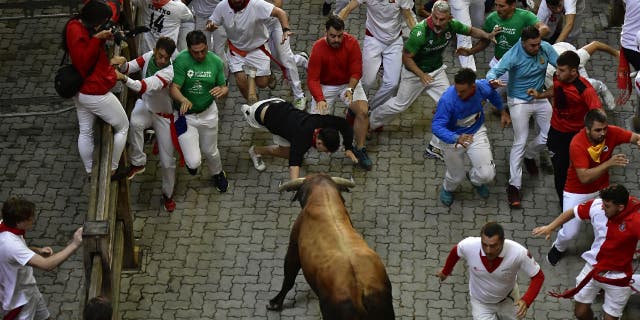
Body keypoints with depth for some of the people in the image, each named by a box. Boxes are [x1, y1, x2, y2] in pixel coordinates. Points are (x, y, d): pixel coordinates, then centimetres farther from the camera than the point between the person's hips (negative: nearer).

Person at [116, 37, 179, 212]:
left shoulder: (169, 72, -34)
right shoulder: (149, 56, -16)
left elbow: (145, 86, -46)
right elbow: (129, 68, -14)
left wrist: (123, 78, -58)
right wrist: (121, 64, -37)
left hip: (163, 115, -3)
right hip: (145, 105, 3)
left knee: (167, 161, 2)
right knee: (135, 123, -35)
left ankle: (168, 194, 27)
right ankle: (137, 163, -15)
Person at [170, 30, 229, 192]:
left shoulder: (215, 61, -9)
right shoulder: (181, 61, -21)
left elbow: (225, 88, -1)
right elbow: (174, 88, -25)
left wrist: (222, 91, -26)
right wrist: (183, 100, -48)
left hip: (208, 113, 3)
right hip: (185, 116, -3)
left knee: (210, 151, 20)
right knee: (194, 162, -9)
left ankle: (218, 174, 55)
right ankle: (192, 162, 31)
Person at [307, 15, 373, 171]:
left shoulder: (351, 43, -19)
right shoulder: (318, 48, -22)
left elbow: (356, 72, -16)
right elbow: (312, 79, -22)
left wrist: (350, 89, -34)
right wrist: (320, 99, -37)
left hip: (349, 83, 1)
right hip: (325, 86, -1)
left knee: (363, 111, -23)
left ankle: (360, 150, -6)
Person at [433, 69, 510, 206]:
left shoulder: (483, 88, -23)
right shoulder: (447, 100, -36)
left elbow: (493, 93, 4)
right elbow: (436, 126, -36)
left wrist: (503, 111, 16)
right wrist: (457, 139, -52)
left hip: (476, 133, 3)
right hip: (453, 137, -3)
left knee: (487, 174, -5)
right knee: (456, 177, 11)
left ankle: (474, 178, 35)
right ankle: (447, 189, 52)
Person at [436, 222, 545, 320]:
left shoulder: (519, 253, -37)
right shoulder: (468, 246, -33)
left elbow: (538, 276, -24)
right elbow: (455, 252, -8)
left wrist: (526, 301, -41)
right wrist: (445, 271, 12)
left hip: (508, 300, 1)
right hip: (480, 303, -1)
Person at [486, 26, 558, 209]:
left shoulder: (545, 48, -13)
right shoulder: (513, 56, -26)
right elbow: (494, 72, -34)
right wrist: (493, 80, -58)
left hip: (540, 98, 5)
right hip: (519, 102, -5)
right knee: (520, 142, -9)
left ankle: (529, 155, 40)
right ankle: (514, 186, -4)